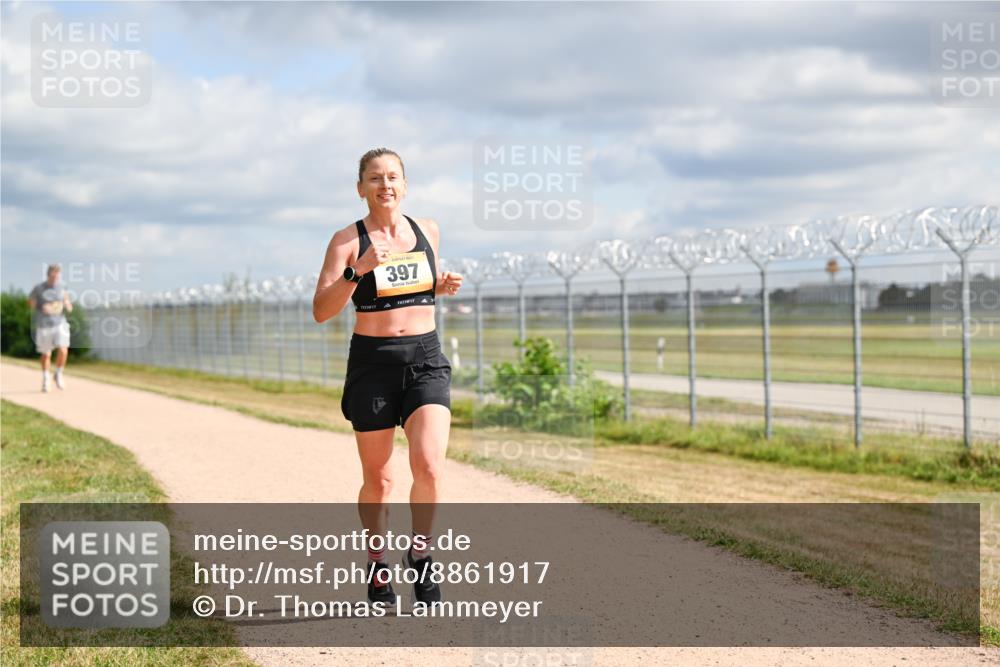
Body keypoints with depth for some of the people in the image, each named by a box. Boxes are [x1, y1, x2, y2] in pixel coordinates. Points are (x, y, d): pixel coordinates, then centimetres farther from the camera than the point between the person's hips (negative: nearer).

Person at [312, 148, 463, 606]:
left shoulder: (427, 231, 8)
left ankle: (420, 556, 5)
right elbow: (321, 311, -12)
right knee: (378, 480, 7)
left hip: (426, 361, 2)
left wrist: (443, 286, 4)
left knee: (429, 466, -16)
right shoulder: (348, 240, -4)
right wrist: (357, 271, -25)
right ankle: (377, 567, 27)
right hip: (372, 364, -2)